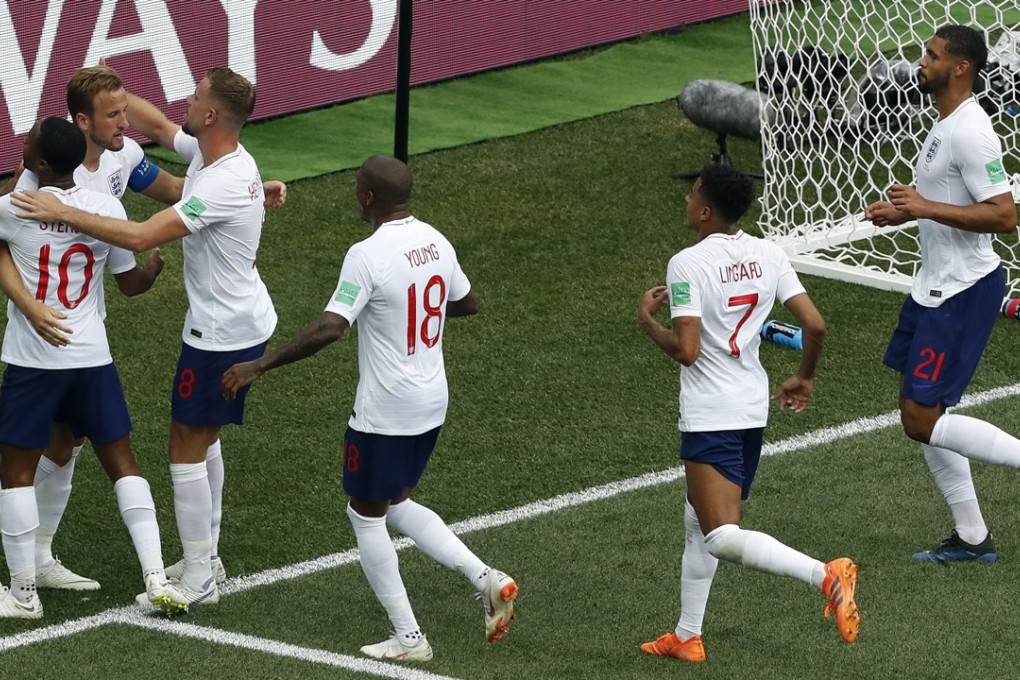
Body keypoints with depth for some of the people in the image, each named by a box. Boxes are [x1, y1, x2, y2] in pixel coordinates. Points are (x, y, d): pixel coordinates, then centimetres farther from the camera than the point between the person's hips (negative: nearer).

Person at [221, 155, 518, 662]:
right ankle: (485, 579, 10)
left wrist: (258, 366, -22)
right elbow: (468, 303, 18)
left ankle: (408, 637, 9)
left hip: (385, 413, -8)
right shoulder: (435, 242, 3)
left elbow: (329, 329, -28)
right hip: (432, 405, 8)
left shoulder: (368, 256, -21)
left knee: (366, 515, 9)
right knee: (396, 505, 23)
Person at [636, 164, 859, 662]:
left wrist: (648, 321, -3)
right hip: (754, 408, 8)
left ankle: (825, 575, -30)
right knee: (698, 522, 22)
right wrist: (804, 378, 16)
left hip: (710, 417, -8)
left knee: (722, 537, -13)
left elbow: (686, 350, -22)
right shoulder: (768, 255, 2)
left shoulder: (687, 264, -16)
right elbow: (815, 326, -1)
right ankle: (686, 637, 28)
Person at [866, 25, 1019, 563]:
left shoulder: (970, 132, -21)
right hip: (935, 287, 10)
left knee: (923, 421, -10)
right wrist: (905, 211, 11)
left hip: (963, 291, -10)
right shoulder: (945, 125, 11)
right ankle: (971, 538, 20)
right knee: (918, 414, 13)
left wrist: (925, 207, -26)